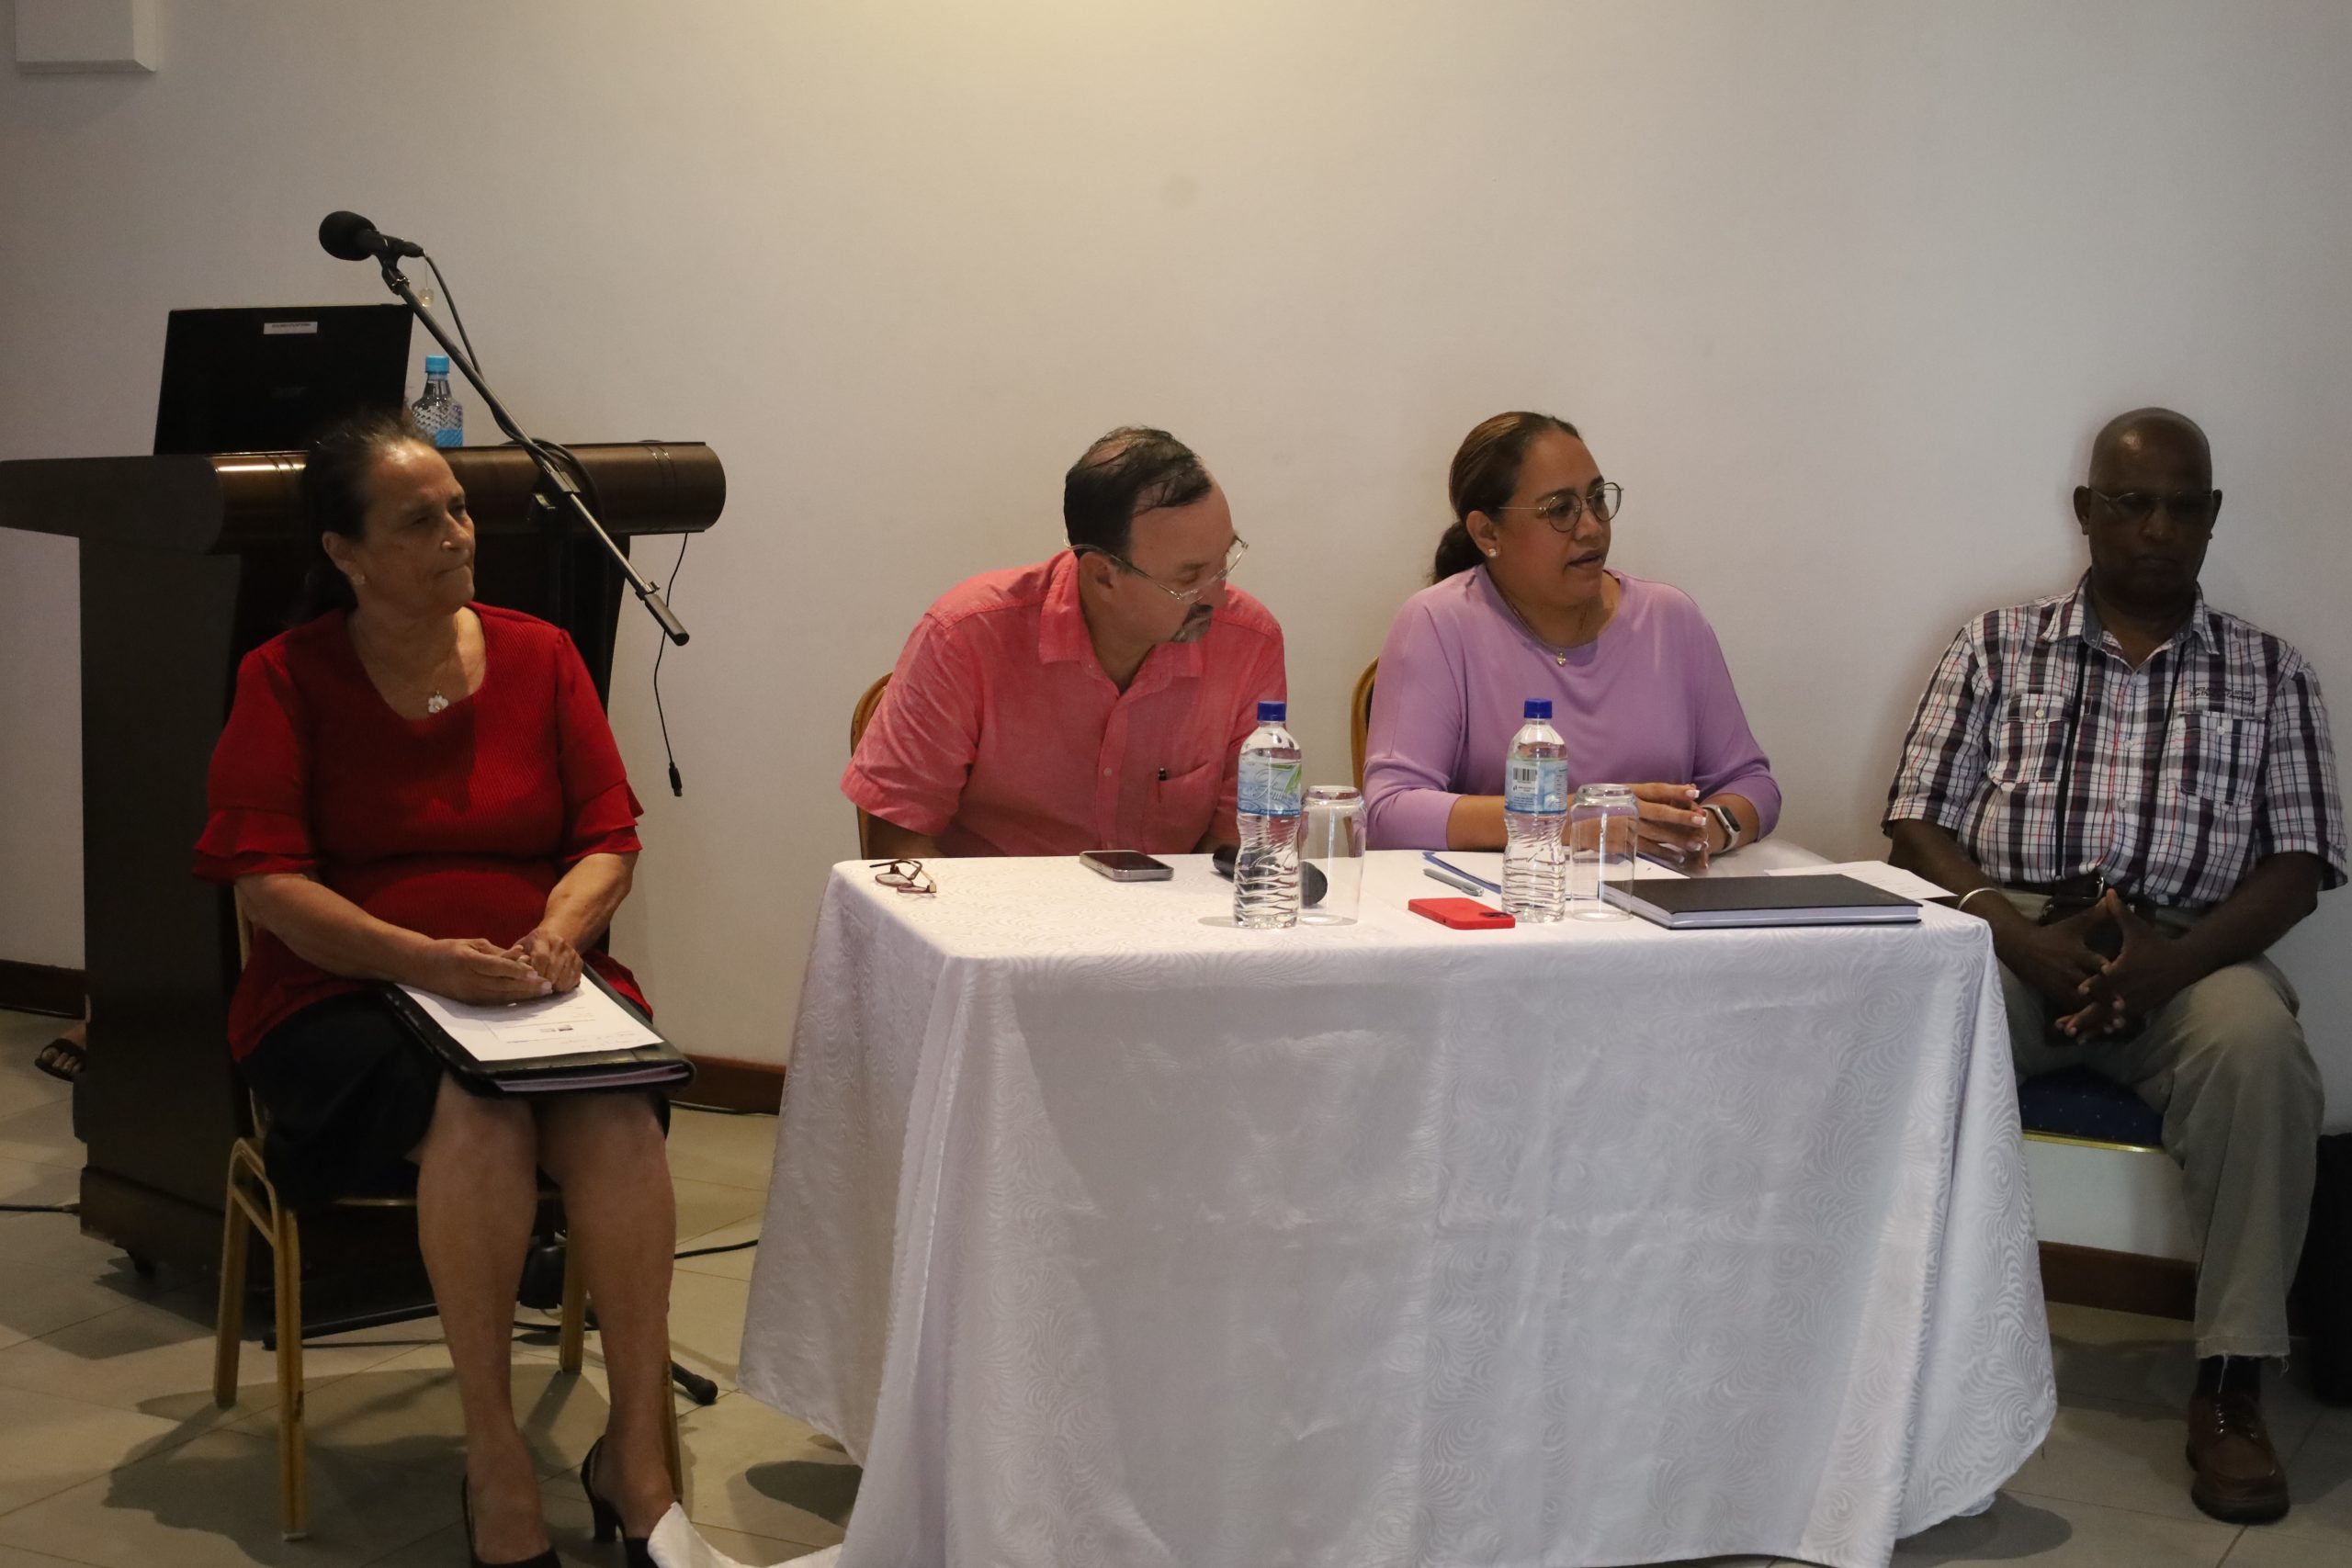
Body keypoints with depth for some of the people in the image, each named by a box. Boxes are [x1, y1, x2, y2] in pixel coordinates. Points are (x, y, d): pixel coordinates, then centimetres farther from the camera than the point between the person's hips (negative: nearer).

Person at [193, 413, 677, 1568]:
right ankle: (495, 1462, -24)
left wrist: (560, 931, -15)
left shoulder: (538, 656, 11)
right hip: (342, 997, -2)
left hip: (531, 985, 2)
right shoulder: (285, 680, 2)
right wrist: (421, 959, -22)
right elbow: (265, 880, -7)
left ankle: (636, 1453, -22)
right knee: (480, 1112, -35)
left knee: (617, 1113, -31)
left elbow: (609, 839, 9)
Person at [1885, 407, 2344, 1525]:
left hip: (2192, 951, 0)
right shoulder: (1999, 646, 16)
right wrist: (2022, 937, -12)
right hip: (2010, 934, 0)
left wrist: (2176, 958, -14)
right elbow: (1919, 824, 7)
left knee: (2258, 1048, -34)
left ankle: (2229, 1390, -26)